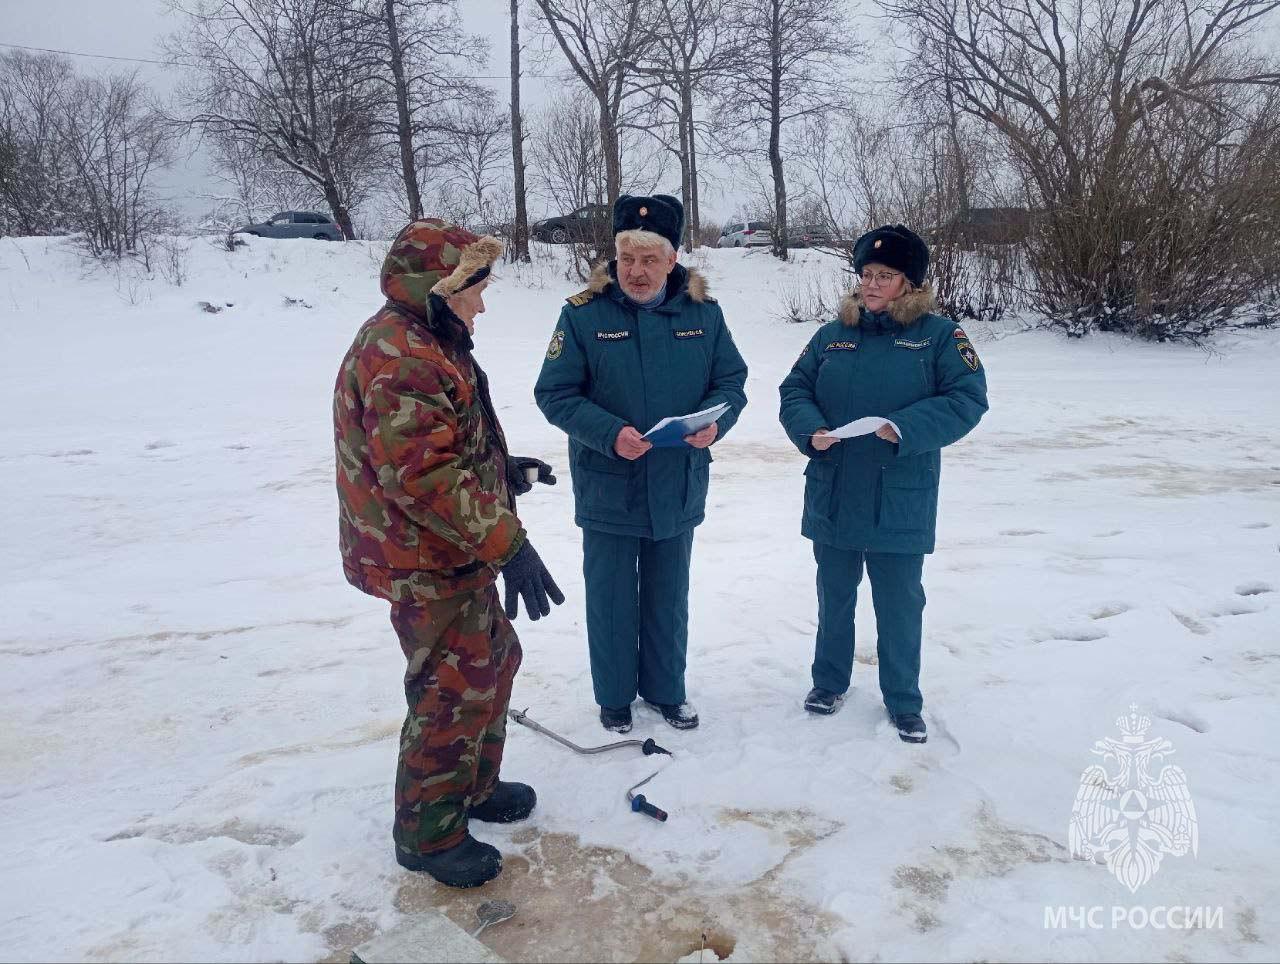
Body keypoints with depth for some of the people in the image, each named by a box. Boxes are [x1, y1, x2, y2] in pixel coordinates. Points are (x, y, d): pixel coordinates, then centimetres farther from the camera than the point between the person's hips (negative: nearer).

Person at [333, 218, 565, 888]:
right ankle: (429, 832, 21)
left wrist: (502, 468, 18)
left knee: (493, 661, 22)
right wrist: (506, 542, -30)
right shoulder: (399, 357, -23)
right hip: (426, 562, -11)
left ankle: (474, 785, 41)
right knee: (455, 690, 1)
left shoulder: (425, 342, 12)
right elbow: (422, 475, -30)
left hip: (454, 553, 11)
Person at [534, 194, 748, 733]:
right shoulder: (583, 314, -10)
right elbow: (554, 394, -11)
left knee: (668, 598, 18)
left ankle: (665, 689, 39)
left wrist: (715, 422, -18)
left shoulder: (703, 313, -2)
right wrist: (610, 434, -25)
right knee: (611, 599, 12)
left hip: (678, 488, 3)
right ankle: (614, 696, 33)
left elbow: (731, 380, 4)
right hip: (607, 488, -2)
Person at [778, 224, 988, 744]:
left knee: (900, 605, 9)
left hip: (900, 504, -3)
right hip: (832, 499, 3)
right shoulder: (833, 335, 6)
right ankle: (829, 680, 37)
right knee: (834, 596, 18)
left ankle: (904, 702, 26)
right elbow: (793, 390, 6)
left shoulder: (939, 335, -3)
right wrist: (811, 430, -15)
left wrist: (906, 428, -24)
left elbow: (967, 399, -10)